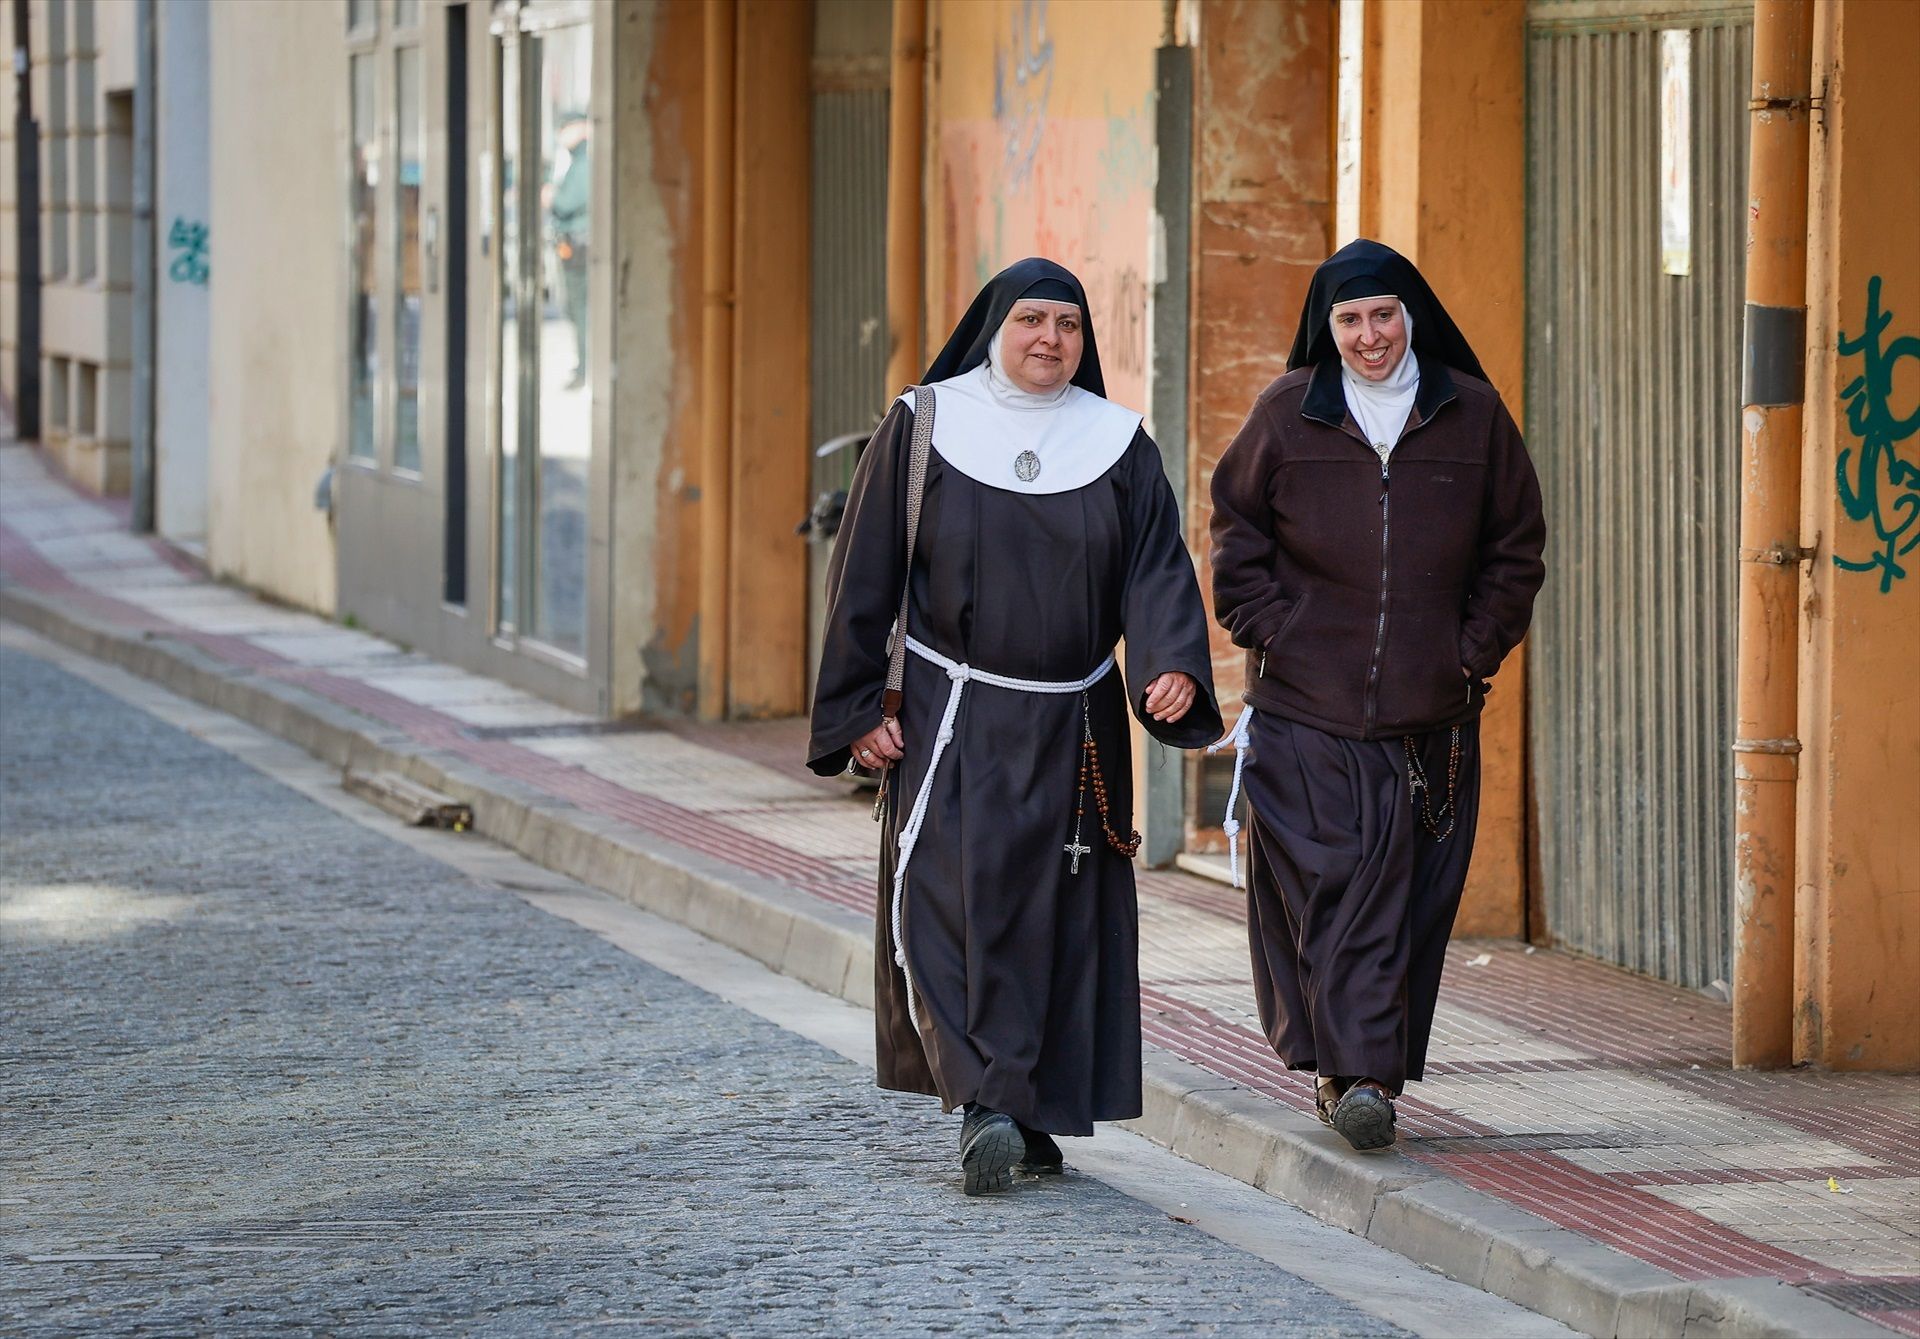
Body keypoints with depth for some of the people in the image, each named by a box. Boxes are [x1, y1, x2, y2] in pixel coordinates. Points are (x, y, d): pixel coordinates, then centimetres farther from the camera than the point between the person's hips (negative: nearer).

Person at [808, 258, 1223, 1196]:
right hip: (952, 721, -2)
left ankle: (1036, 1118, 13)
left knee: (1061, 918, 4)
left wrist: (1172, 666, -21)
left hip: (1073, 727, 3)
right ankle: (983, 1105, -20)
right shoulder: (922, 430, 0)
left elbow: (1158, 567, -2)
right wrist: (859, 709, -4)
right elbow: (865, 576, 1)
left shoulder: (1118, 444, 6)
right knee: (953, 903, -14)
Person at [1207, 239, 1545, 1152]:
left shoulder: (1472, 416, 5)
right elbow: (1236, 528, 11)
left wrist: (1477, 650, 2)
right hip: (1308, 706, -1)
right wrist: (1268, 631, -1)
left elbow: (1516, 546, 11)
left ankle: (1360, 1072, 8)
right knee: (1329, 884, -10)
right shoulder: (1288, 415, 3)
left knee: (1409, 895, 1)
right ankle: (1356, 1071, -11)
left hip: (1431, 709, 1)